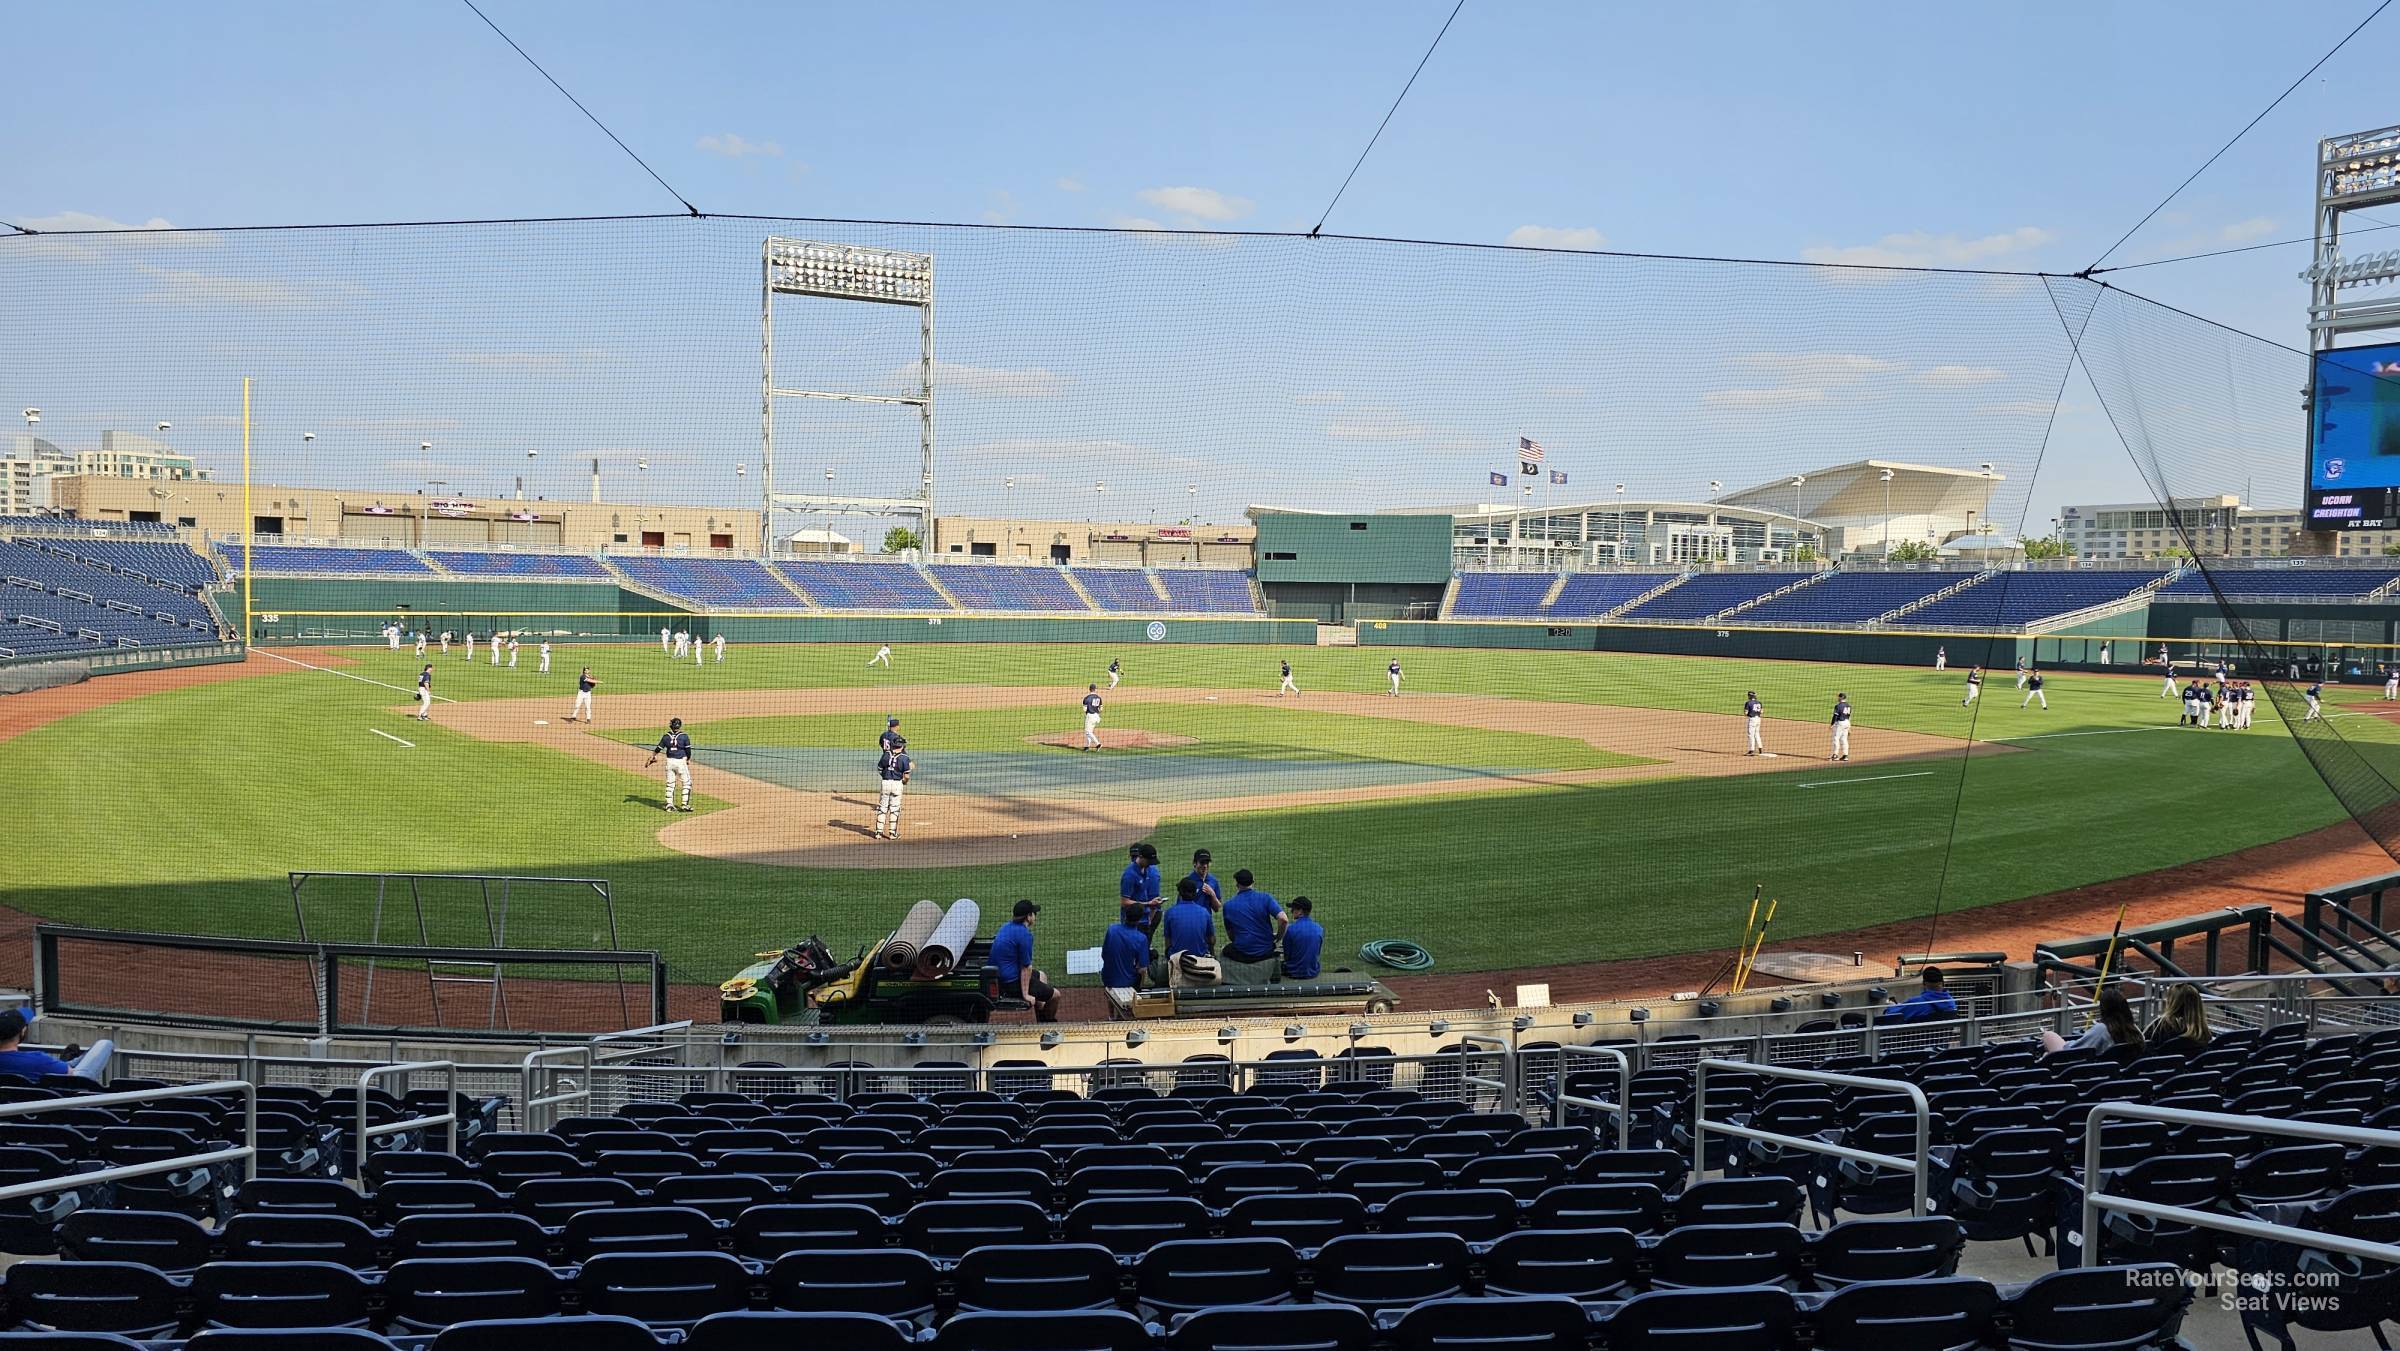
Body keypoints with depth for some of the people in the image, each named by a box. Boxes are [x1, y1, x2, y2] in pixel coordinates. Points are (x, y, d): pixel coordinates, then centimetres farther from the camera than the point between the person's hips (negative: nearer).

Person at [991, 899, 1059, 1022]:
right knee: (1055, 995, 0)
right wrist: (1025, 994, -17)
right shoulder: (1025, 934, -22)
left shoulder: (1006, 927, 7)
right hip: (1012, 982, -10)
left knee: (1041, 976, 31)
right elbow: (1026, 967, -21)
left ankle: (1042, 1019, 40)